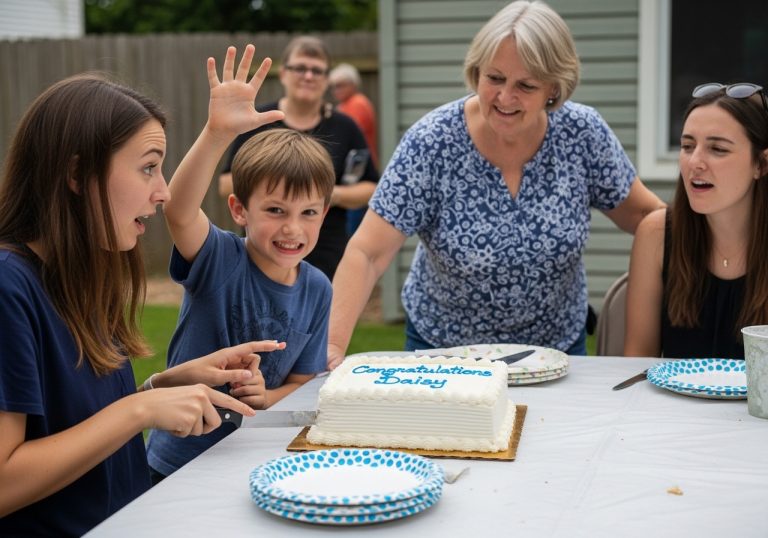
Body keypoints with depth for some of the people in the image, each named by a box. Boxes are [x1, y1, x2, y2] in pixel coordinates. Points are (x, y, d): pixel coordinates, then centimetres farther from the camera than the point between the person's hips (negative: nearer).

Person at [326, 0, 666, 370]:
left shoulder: (582, 132, -10)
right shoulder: (431, 144, -17)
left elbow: (642, 214, 3)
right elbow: (367, 254, -19)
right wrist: (333, 344, -32)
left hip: (556, 349, 1)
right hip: (442, 353, -1)